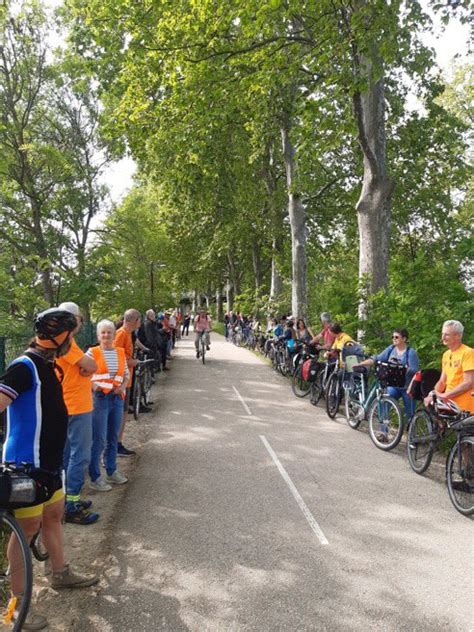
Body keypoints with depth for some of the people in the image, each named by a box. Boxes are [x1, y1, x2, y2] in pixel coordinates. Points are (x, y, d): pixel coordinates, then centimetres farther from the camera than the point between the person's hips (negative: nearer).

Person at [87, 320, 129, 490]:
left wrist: (122, 387, -3)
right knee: (99, 439, -3)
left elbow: (127, 374, 14)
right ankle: (95, 478, 9)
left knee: (113, 437, 16)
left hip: (117, 398, 5)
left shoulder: (120, 352, 8)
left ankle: (111, 471, 31)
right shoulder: (92, 352, -5)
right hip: (99, 398, -5)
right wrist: (93, 386, -20)